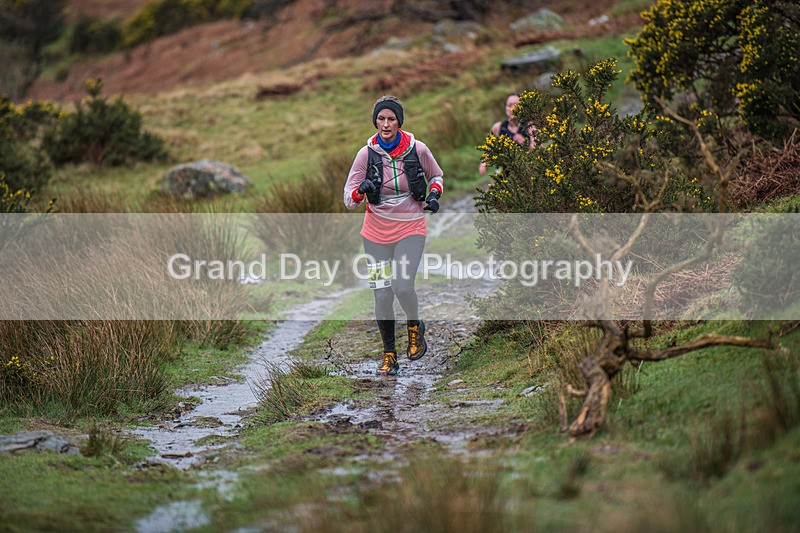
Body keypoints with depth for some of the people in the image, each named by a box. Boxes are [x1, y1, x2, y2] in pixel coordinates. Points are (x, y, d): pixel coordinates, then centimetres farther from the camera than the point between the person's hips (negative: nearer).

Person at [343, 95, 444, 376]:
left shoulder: (417, 149, -7)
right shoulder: (367, 153, -6)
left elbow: (436, 176, 14)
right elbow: (349, 200, -5)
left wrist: (434, 194, -7)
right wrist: (361, 191, -27)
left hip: (411, 228, -1)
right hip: (377, 231, 1)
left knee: (403, 287, -19)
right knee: (382, 292, 0)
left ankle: (415, 327, 14)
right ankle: (389, 356, 16)